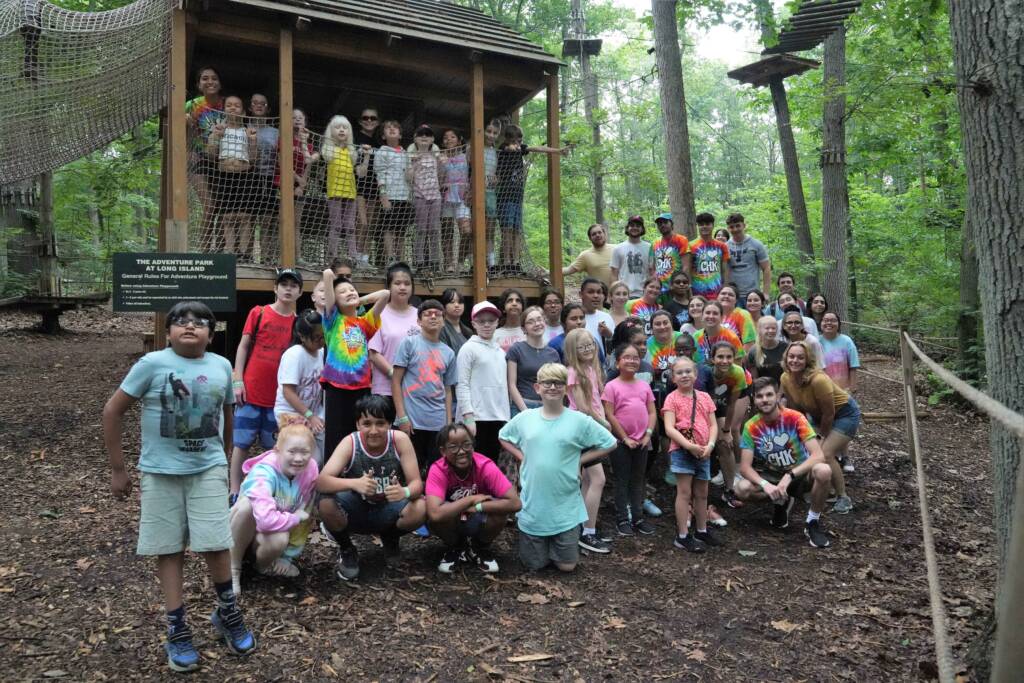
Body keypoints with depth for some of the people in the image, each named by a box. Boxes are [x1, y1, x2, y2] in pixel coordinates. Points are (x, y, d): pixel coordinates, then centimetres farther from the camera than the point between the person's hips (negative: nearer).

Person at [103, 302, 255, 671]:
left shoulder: (222, 366, 0)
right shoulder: (152, 364, -10)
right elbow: (113, 411, -4)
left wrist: (227, 460, 20)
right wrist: (117, 469, -2)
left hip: (208, 469, 1)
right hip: (161, 472, -1)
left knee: (215, 544, -1)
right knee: (168, 549, 6)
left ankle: (227, 611, 24)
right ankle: (177, 628, 20)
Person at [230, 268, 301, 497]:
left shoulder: (298, 322, 5)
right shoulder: (258, 312, 0)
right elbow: (243, 347, 2)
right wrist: (237, 381, -6)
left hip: (279, 396, 2)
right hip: (250, 392, -2)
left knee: (274, 447, 8)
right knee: (241, 443, 3)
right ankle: (235, 492, 10)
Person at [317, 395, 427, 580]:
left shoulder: (400, 440, -19)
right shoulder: (350, 443, -21)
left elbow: (417, 483, -20)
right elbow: (321, 482, -31)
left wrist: (405, 492, -45)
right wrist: (354, 483, -51)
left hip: (387, 512, 1)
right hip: (355, 512, -1)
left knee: (420, 509, -30)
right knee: (326, 504, -32)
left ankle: (390, 539, 7)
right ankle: (346, 549, 1)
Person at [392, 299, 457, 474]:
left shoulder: (448, 353, 12)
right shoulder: (409, 343, 1)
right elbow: (396, 381, -3)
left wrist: (449, 423, 7)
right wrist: (402, 417, -10)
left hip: (439, 423, 4)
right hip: (412, 420, -4)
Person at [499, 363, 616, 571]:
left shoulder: (579, 421, -8)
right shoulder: (524, 418, -2)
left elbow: (609, 443, 1)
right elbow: (504, 437, 17)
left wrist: (579, 460, -5)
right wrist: (522, 458, 3)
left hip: (566, 508, -1)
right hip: (533, 507, 1)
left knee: (567, 566, 7)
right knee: (534, 565, 11)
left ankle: (561, 543, 37)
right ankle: (537, 545, 42)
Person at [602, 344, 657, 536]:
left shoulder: (644, 385, 7)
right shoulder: (612, 386, -7)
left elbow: (652, 412, 7)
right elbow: (610, 415, -10)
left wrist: (648, 434, -5)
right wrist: (625, 438, -11)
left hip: (642, 441, 5)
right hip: (621, 441, -4)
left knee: (639, 480, 13)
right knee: (622, 481, 5)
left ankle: (638, 517, 23)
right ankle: (623, 520, 13)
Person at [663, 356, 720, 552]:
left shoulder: (704, 397, 8)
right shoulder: (672, 398, -6)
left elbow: (713, 425, 6)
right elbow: (669, 429, -14)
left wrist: (710, 445, -11)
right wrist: (689, 445, -21)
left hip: (704, 452, 5)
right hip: (681, 451, -5)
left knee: (702, 493, 16)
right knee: (684, 493, -3)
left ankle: (701, 531, 31)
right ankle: (682, 536, 5)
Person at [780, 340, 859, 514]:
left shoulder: (818, 380, -36)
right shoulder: (786, 378, -16)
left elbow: (829, 414, -25)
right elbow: (795, 409, -1)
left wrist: (822, 437, -10)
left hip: (844, 413, -7)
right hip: (818, 414, 7)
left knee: (826, 454, -17)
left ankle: (843, 498, 1)